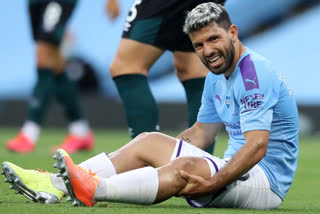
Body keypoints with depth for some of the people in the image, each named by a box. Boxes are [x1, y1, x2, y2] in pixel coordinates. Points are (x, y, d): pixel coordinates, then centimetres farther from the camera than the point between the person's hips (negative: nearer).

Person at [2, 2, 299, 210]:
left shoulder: (255, 75, -18)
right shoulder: (216, 77, 15)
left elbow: (257, 146, -29)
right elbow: (201, 132, 24)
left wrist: (211, 184, -36)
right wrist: (162, 154, 13)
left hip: (268, 181, -9)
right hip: (233, 170, 9)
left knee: (186, 168, -35)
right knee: (149, 141, -1)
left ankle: (94, 190, -51)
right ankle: (56, 185, -16)